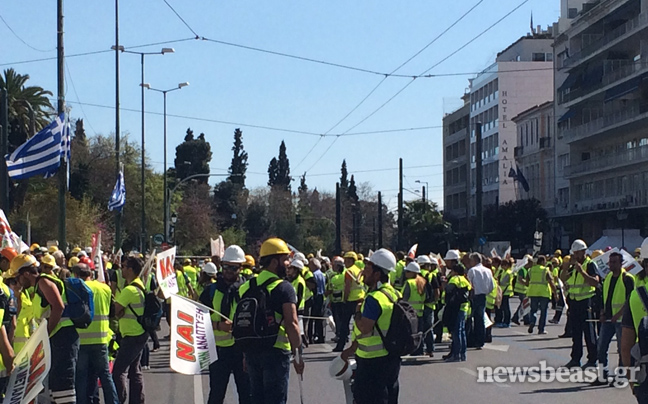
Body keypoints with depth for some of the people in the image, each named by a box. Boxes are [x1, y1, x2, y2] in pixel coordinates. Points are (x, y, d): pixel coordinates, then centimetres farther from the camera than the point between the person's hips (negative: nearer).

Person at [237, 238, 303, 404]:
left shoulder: (246, 287, 9)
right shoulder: (283, 288, -11)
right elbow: (292, 324, -17)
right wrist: (297, 355, -10)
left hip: (251, 351, 6)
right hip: (276, 352, -6)